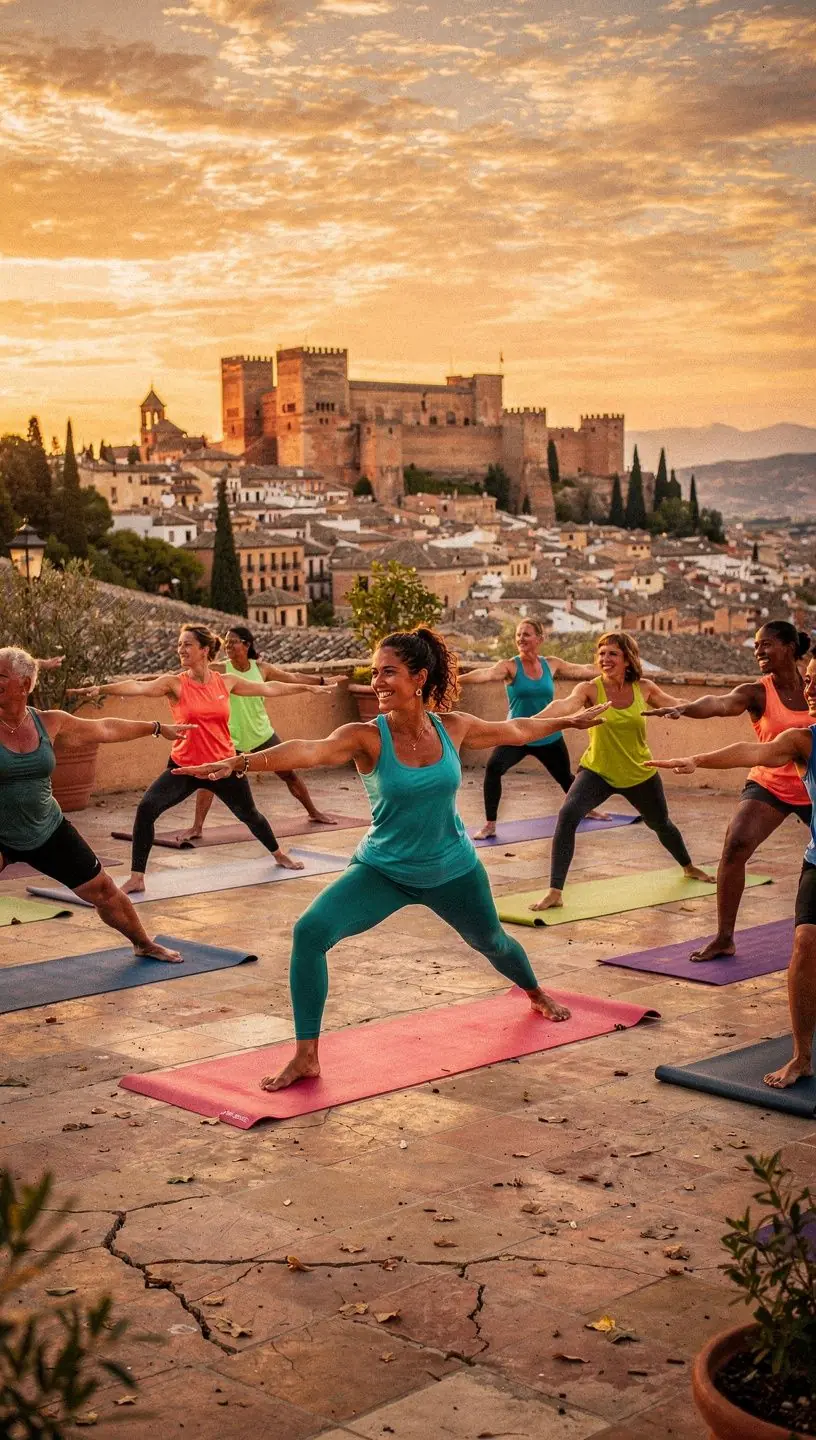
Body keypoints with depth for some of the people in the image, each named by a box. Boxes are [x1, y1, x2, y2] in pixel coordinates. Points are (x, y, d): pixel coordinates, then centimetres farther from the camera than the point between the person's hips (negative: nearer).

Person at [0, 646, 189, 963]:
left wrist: (158, 728, 16)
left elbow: (105, 730, 8)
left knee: (104, 892, 13)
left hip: (48, 832, 3)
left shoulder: (48, 722, -6)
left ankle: (144, 944, 38)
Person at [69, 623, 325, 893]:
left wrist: (305, 687, 19)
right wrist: (102, 688, -45)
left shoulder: (226, 682, -2)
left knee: (249, 814, 20)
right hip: (184, 766, -2)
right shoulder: (175, 684, -11)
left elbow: (267, 687, 11)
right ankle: (136, 879, -13)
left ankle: (279, 855, 51)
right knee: (146, 808, -22)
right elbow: (138, 687, -29)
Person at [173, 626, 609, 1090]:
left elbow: (516, 730, 7)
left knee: (492, 941, 25)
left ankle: (537, 993, 62)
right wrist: (242, 763, -59)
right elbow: (309, 750, -42)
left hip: (453, 869, 3)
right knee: (311, 932, -25)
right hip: (383, 871, -2)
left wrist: (569, 721, 21)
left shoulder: (453, 727, -12)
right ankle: (306, 1057, -14)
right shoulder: (367, 737, -22)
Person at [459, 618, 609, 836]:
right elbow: (486, 674, -33)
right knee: (493, 768, -28)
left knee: (565, 777, 21)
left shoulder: (551, 664, -2)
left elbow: (585, 670, 12)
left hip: (549, 737, 3)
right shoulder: (510, 666, -13)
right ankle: (490, 825, -17)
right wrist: (457, 678, -51)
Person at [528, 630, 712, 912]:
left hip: (640, 773, 3)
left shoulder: (644, 688, -10)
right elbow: (564, 704, -42)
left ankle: (689, 867, 56)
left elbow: (678, 706, 7)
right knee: (568, 815, -27)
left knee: (661, 824, 24)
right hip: (598, 771, -3)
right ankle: (554, 892, -23)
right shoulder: (590, 689, -20)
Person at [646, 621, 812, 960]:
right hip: (768, 786, -2)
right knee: (735, 846, -19)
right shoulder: (757, 693, -12)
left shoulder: (808, 688, -4)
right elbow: (721, 703, -32)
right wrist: (684, 707, -51)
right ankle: (724, 938, -12)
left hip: (808, 789, 2)